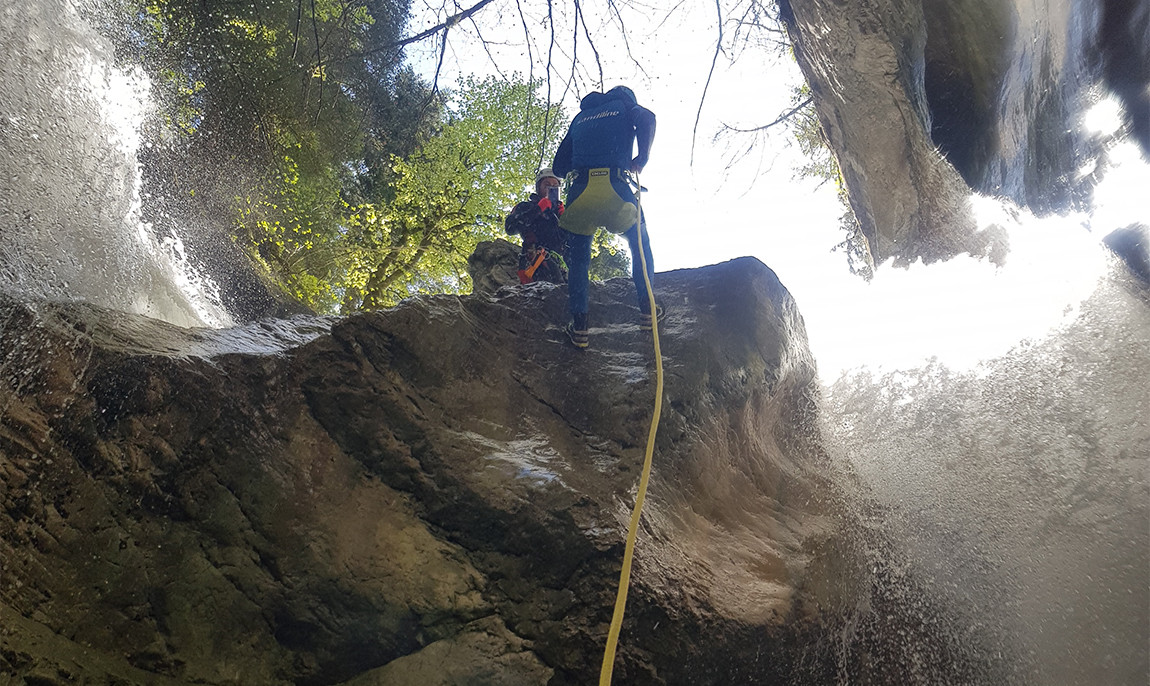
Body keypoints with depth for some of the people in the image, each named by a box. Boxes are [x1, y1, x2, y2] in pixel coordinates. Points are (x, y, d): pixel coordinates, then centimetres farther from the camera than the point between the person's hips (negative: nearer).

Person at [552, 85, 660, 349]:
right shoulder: (625, 105, 20)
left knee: (578, 259, 14)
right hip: (614, 189, -2)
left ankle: (579, 326, 4)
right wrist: (642, 158, 2)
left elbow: (559, 166, 25)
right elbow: (647, 119, -6)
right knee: (641, 245, 21)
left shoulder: (580, 117, 29)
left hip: (579, 193, 2)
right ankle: (646, 308, 12)